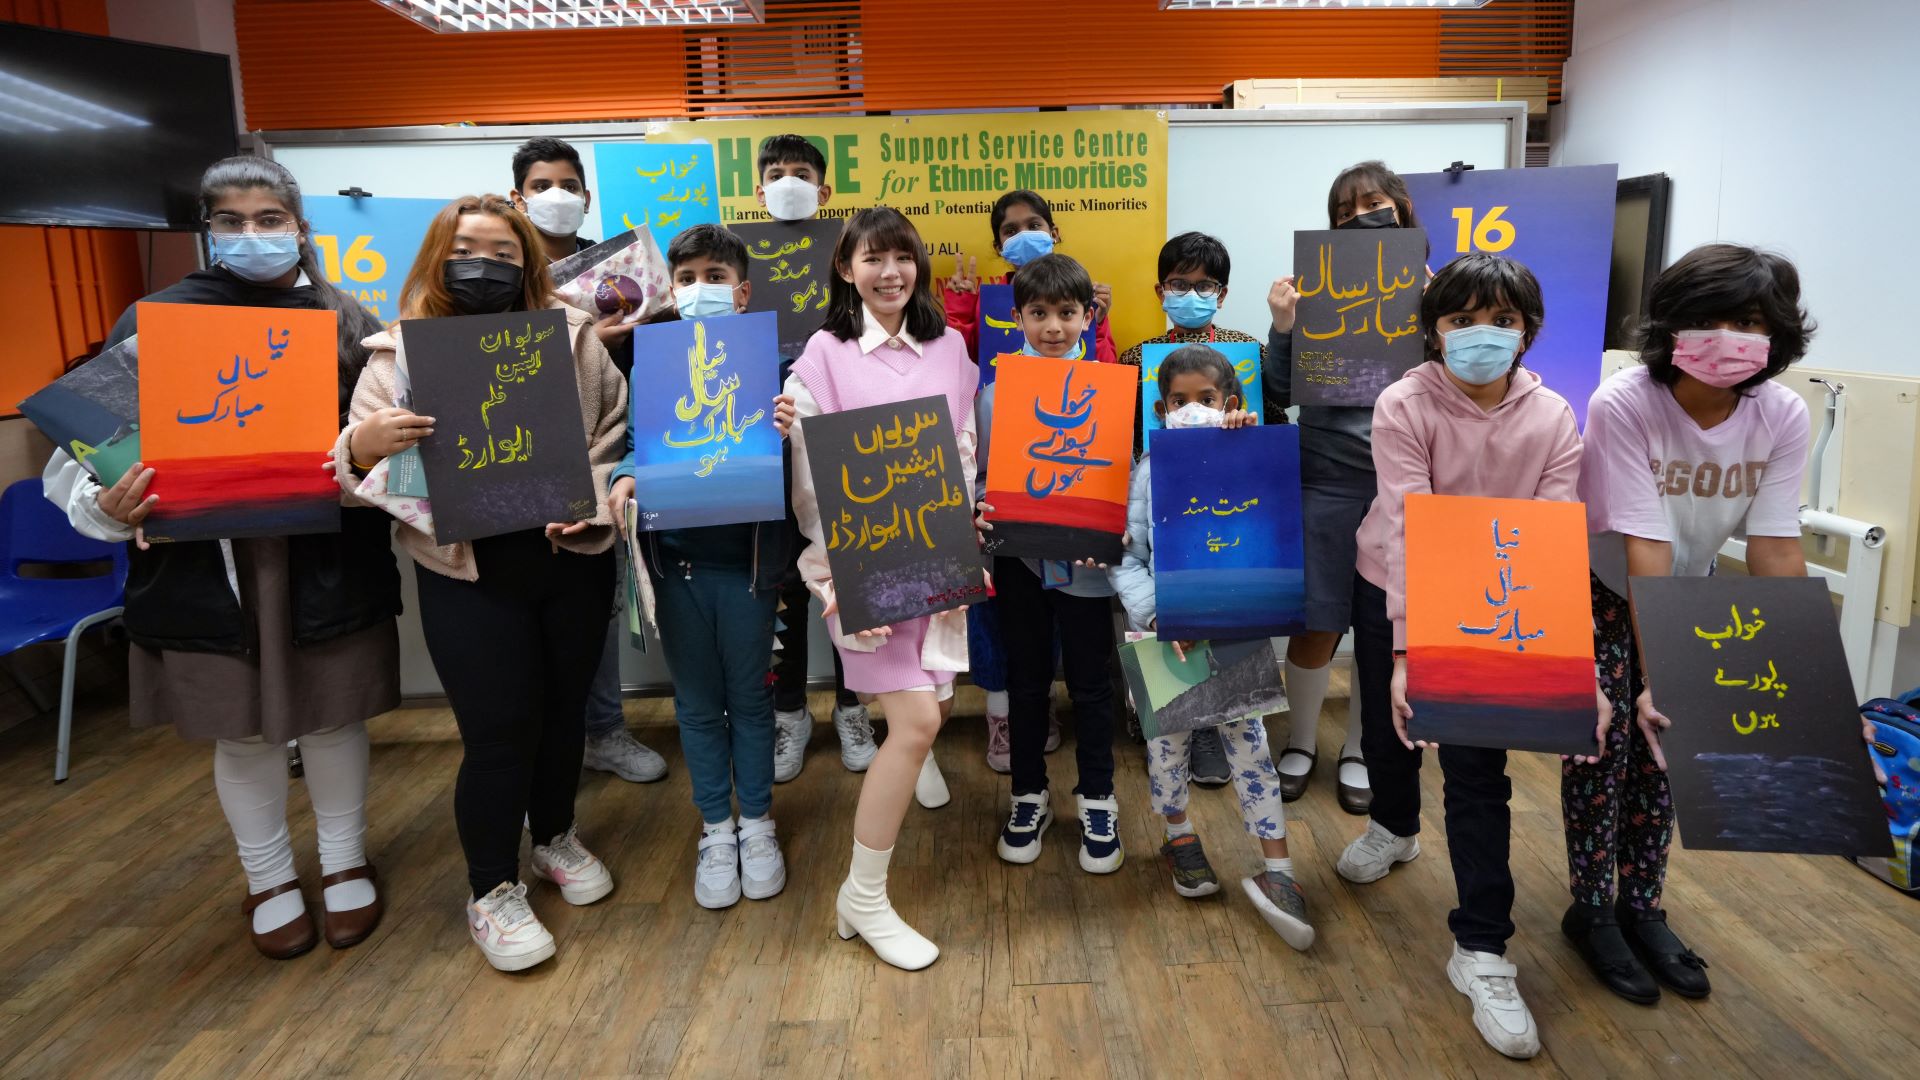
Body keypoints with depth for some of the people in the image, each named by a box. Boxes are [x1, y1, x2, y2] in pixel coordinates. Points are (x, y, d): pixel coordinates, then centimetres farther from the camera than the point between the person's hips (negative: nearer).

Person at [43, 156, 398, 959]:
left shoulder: (347, 322, 4)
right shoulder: (155, 321, 1)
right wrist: (109, 505, -20)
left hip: (329, 561, 0)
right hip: (208, 567, 0)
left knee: (334, 716, 13)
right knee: (242, 732, 13)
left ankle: (345, 863, 34)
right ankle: (268, 878, 35)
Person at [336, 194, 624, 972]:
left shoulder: (572, 337, 3)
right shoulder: (399, 353, -1)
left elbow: (616, 431, 3)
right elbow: (354, 469, -3)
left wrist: (591, 506, -12)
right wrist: (364, 445, -26)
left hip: (572, 561, 2)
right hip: (467, 575, -2)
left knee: (564, 709, 15)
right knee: (497, 730, 1)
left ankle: (556, 837, 40)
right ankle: (491, 892, 21)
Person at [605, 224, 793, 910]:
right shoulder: (653, 362, 3)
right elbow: (632, 439, 4)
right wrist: (623, 478, -16)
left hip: (746, 555, -2)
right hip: (675, 555, 2)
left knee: (749, 696, 12)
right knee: (698, 703, 13)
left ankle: (756, 824, 30)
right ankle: (716, 831, 29)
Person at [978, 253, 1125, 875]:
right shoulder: (997, 391, -1)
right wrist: (979, 513, -19)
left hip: (1082, 562, -1)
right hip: (1019, 555, 1)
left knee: (1090, 682, 11)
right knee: (1026, 680, 15)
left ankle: (1097, 800, 29)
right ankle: (1029, 795, 32)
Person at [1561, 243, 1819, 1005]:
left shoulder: (1784, 416, -18)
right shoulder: (1624, 405, -32)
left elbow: (1775, 549, -16)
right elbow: (1644, 549, -33)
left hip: (1687, 589, 4)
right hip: (1597, 588, -4)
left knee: (1663, 749, 6)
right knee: (1606, 743, -4)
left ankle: (1642, 908, 24)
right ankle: (1591, 911, 15)